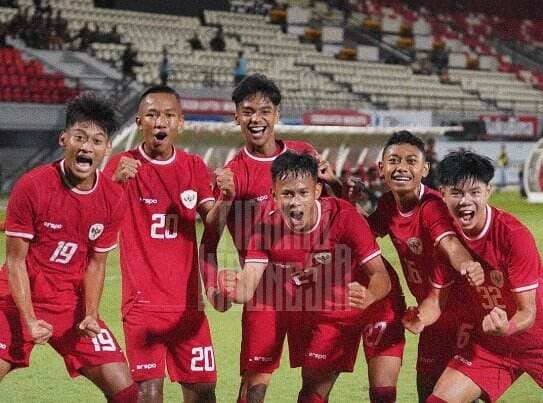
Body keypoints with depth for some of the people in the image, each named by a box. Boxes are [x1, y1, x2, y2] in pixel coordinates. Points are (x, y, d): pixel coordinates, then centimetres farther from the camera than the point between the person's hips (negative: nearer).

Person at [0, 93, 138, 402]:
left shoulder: (114, 200, -6)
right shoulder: (32, 187, -16)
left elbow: (95, 264, 4)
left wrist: (90, 315, -9)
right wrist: (29, 321, -18)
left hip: (71, 304, 3)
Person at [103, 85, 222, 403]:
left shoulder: (194, 167, 8)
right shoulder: (123, 165, -1)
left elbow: (211, 224, 1)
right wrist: (115, 181, -29)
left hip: (187, 301, 3)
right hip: (142, 302, -3)